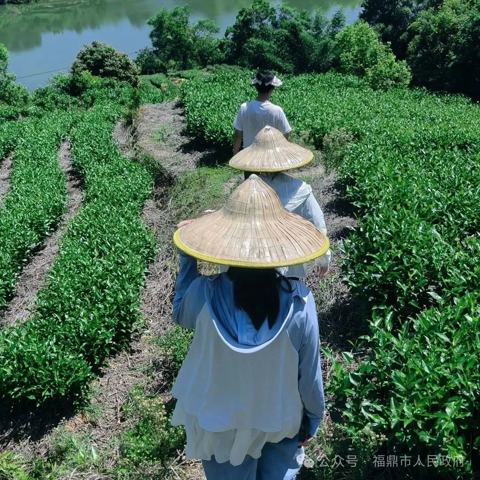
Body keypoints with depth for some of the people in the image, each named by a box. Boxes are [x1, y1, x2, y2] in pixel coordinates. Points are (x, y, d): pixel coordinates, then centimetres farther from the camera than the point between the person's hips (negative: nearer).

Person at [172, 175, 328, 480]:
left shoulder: (205, 294, -28)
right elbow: (309, 373, -15)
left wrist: (188, 259, 1)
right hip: (279, 420, 0)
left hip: (219, 420, 1)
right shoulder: (299, 302, -29)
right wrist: (313, 418, 3)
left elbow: (180, 314, -2)